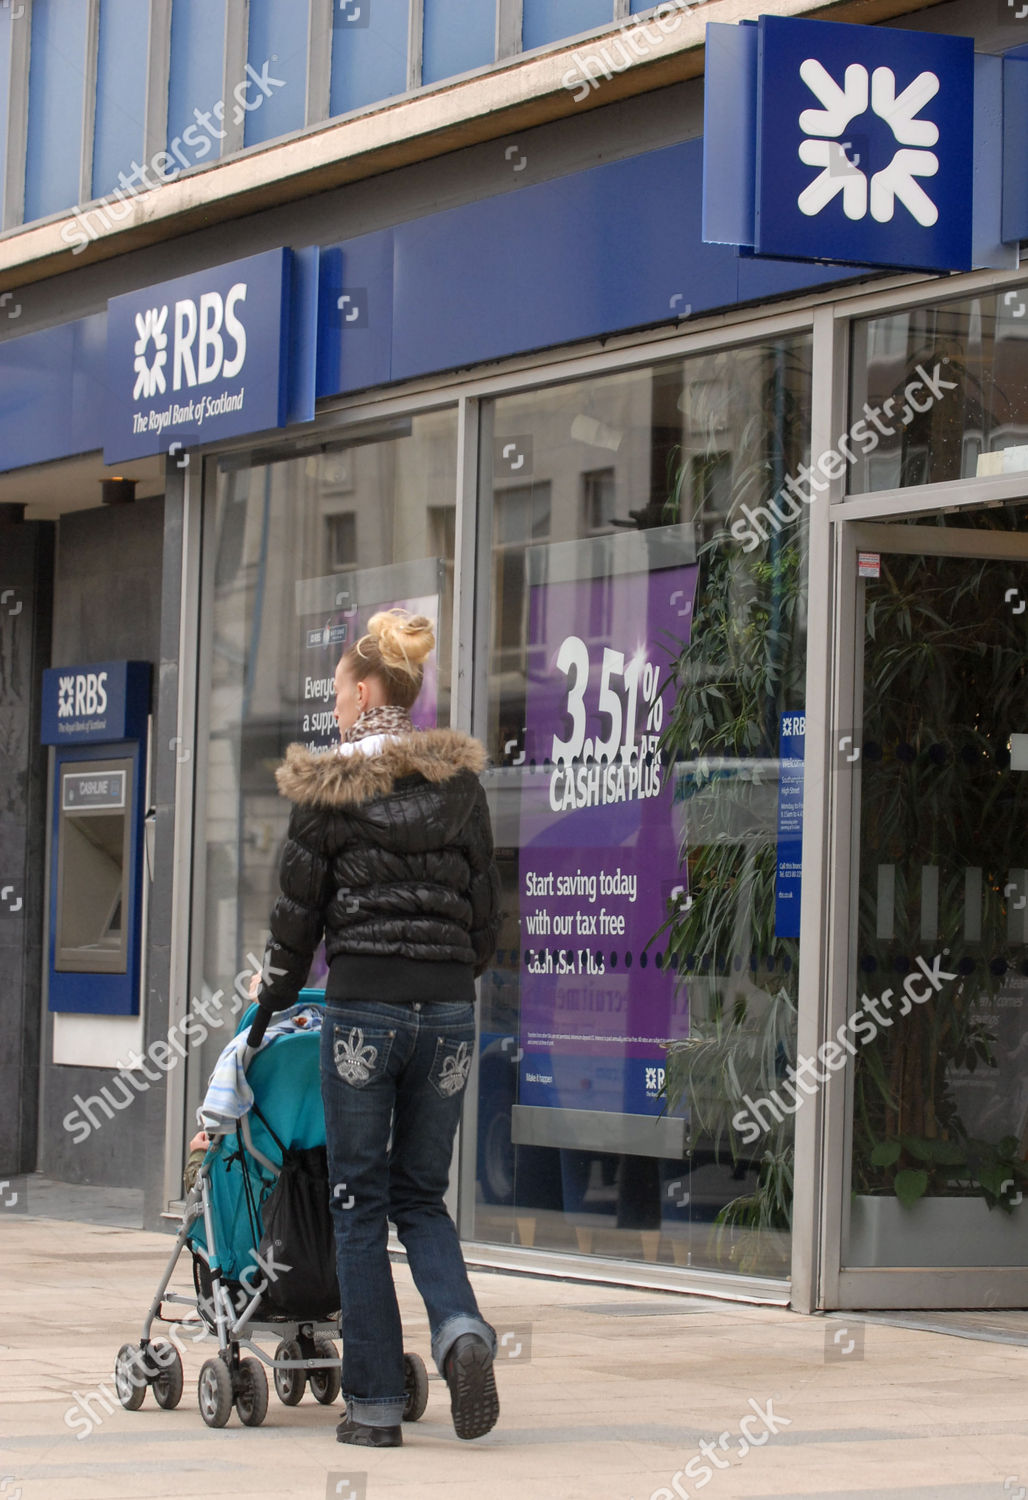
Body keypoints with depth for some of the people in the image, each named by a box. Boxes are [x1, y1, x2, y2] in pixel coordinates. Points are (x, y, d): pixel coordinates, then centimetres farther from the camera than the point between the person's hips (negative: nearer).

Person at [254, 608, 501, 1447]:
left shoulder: (328, 789, -3)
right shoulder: (460, 782, 7)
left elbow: (300, 909, 2)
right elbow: (487, 904, 10)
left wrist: (277, 997, 17)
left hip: (364, 1005, -4)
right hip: (449, 1005, 4)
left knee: (361, 1204, 5)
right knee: (421, 1194, 15)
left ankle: (375, 1403, 5)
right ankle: (461, 1330, -13)